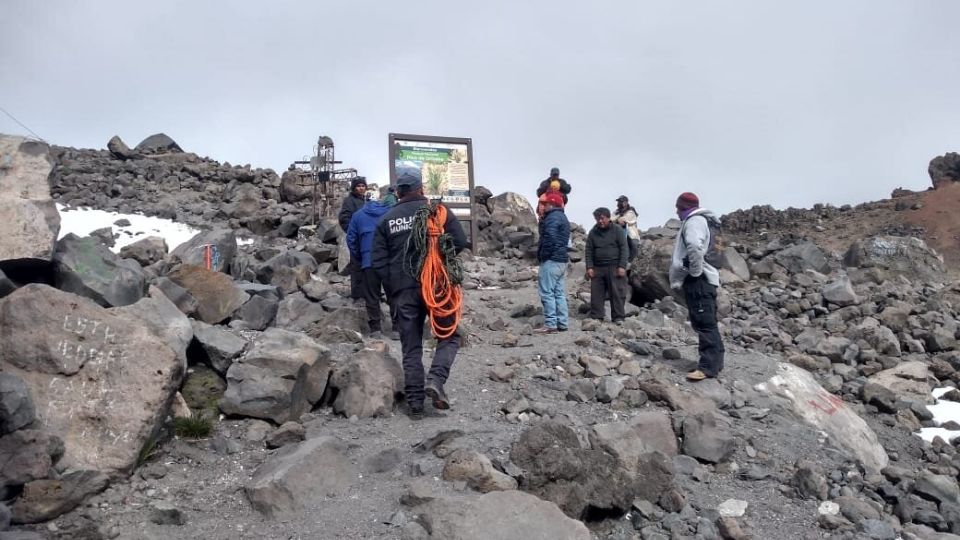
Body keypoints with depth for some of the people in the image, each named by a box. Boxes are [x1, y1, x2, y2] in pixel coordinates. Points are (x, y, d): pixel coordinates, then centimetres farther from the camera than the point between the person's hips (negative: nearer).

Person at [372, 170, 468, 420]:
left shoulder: (386, 220, 7)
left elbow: (378, 260, 4)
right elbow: (460, 242, -4)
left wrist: (393, 287, 10)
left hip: (402, 291, 3)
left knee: (411, 347, 9)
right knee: (449, 336, 11)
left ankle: (415, 402, 10)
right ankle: (436, 380, -11)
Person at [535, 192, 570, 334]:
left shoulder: (553, 217, -13)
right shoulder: (563, 217, 20)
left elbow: (550, 237, -24)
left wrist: (543, 255, -15)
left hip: (551, 260, -10)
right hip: (562, 260, 10)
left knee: (547, 293, -7)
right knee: (559, 293, 11)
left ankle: (550, 324, -8)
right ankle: (562, 323, 14)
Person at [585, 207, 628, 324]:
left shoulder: (617, 230, 2)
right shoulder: (593, 232, 11)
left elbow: (624, 249, -2)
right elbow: (589, 251, 10)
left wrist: (622, 266, -10)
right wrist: (589, 267, -1)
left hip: (615, 268, -3)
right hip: (598, 268, 3)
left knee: (617, 293, -4)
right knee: (596, 293, 2)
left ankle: (618, 317, 3)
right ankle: (596, 317, 8)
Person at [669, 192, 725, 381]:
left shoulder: (694, 221, -10)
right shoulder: (695, 221, 23)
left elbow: (695, 246, -31)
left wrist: (696, 271, -20)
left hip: (698, 280, -10)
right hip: (697, 280, 10)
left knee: (704, 323, -11)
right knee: (705, 323, 13)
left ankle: (708, 366, -11)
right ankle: (713, 361, 19)